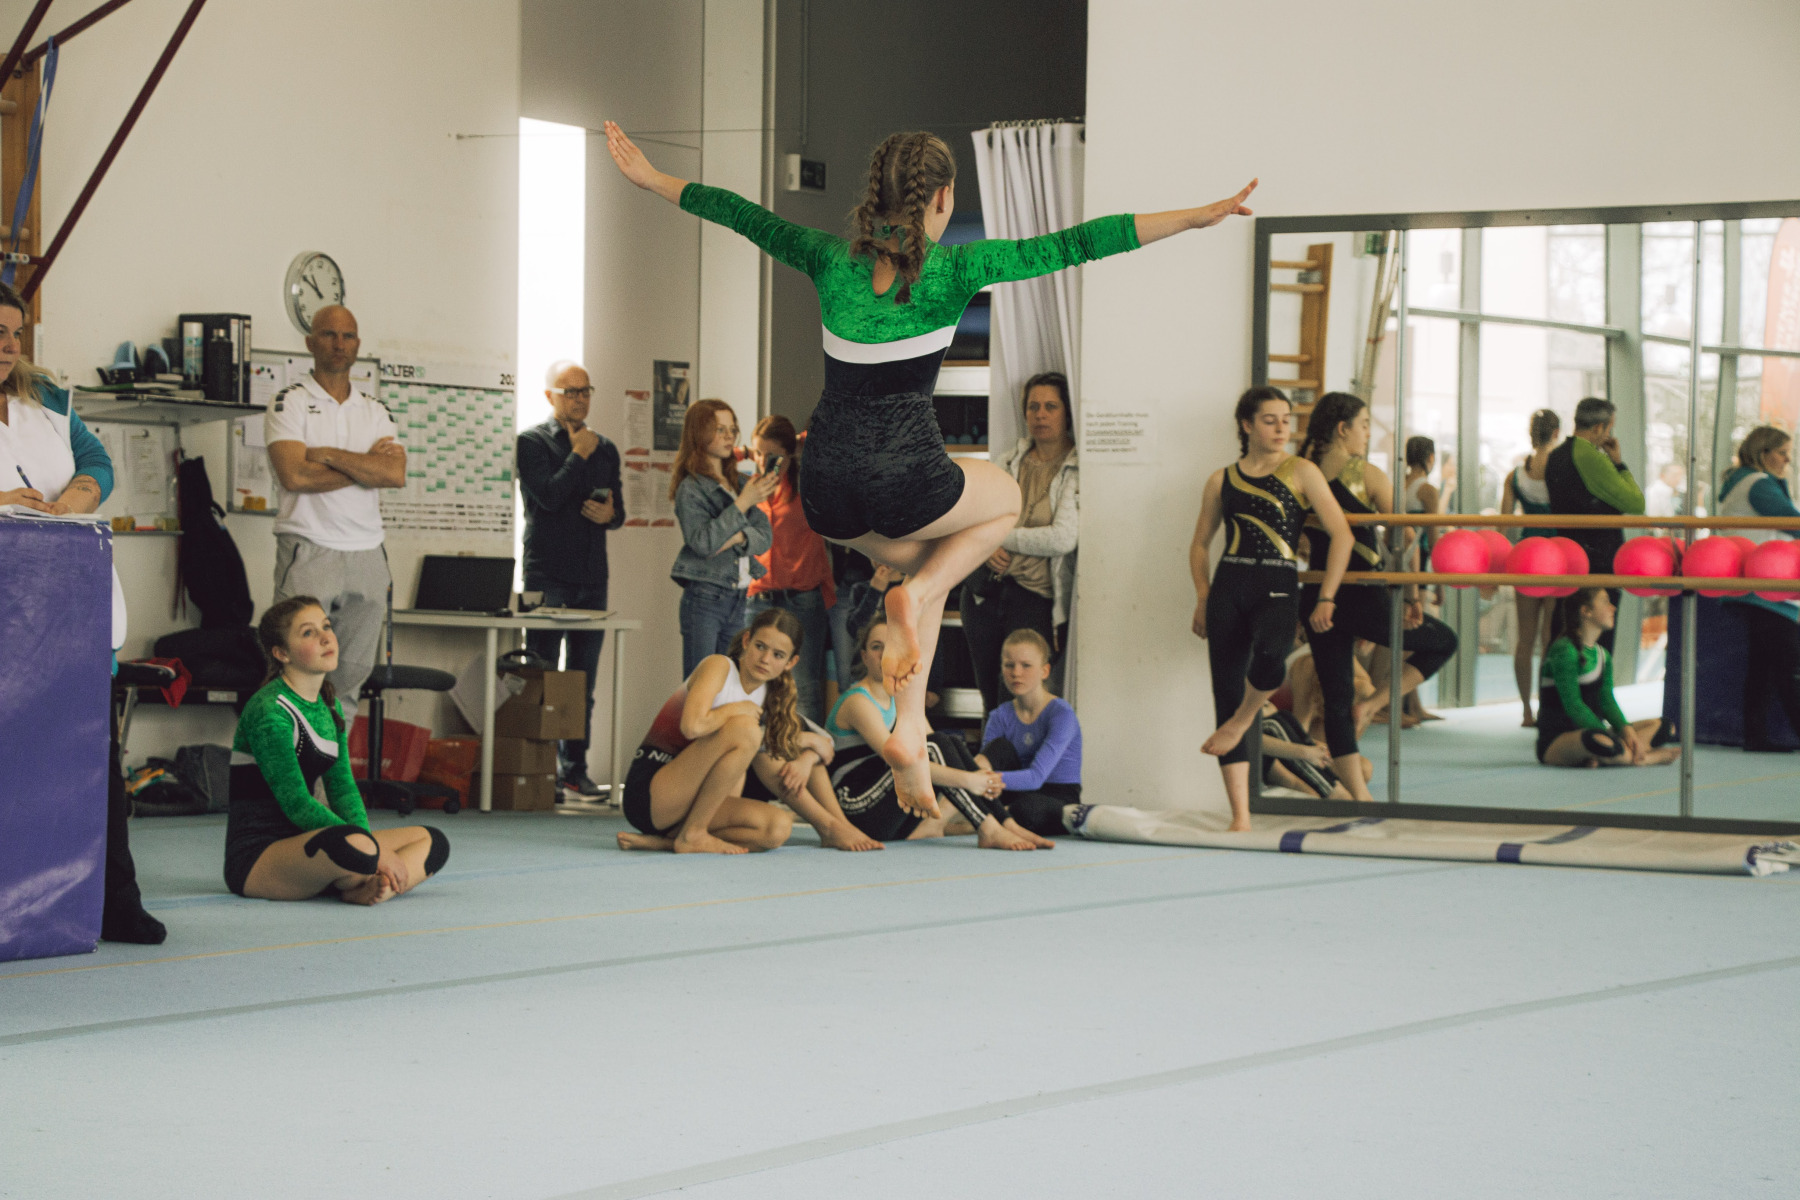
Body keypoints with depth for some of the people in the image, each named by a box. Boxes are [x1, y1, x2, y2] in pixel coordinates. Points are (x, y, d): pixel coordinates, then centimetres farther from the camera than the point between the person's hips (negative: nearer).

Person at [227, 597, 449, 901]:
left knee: (433, 842, -1)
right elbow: (296, 804, -20)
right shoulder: (268, 712, -14)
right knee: (352, 843, -39)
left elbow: (342, 789, 11)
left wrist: (371, 846, -9)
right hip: (256, 856, -9)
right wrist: (374, 851, -22)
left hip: (303, 845, 9)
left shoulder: (329, 707, 14)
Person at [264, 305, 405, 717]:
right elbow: (294, 475, -14)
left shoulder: (376, 411, 14)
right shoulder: (290, 402, 1)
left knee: (353, 672, 5)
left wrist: (329, 456, -10)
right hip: (308, 550, -5)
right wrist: (366, 464, -7)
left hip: (367, 555, 5)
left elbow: (396, 474, -3)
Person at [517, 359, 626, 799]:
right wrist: (579, 455, -7)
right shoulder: (532, 442, -1)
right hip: (548, 576, -5)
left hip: (592, 579, 5)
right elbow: (549, 496, -15)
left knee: (583, 685, 6)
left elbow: (618, 509, 20)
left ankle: (574, 770, 10)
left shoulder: (604, 448, 17)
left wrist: (610, 514, -3)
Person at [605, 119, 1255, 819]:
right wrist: (1197, 217, -7)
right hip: (905, 484, -4)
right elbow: (1073, 244, -8)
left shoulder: (834, 259, 5)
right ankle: (915, 596, 3)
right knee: (1006, 500, 29)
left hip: (825, 493, 5)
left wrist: (649, 179, 32)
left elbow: (745, 216, 18)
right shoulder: (953, 268, -6)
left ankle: (908, 730, 19)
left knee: (927, 560, 32)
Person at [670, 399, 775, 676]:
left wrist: (738, 538, -14)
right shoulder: (691, 489, -5)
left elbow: (765, 537, 8)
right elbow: (702, 542, -18)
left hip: (737, 599, 7)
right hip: (704, 599, -7)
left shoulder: (739, 485, 14)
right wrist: (743, 503, -20)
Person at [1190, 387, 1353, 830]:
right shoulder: (1221, 481, 11)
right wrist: (1203, 599, 8)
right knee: (1226, 692, -1)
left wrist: (1326, 599, -5)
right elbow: (1200, 544, 20)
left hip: (1278, 589, -3)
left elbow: (1341, 535, -1)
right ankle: (1240, 815, 3)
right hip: (1228, 589, 3)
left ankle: (1241, 721, -1)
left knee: (1269, 658, -35)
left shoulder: (1301, 472, 3)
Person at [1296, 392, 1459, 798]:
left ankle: (1359, 794, 10)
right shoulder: (1367, 474, -8)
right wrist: (1411, 596, -4)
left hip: (1317, 597, 5)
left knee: (1336, 699, 11)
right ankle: (1372, 705, 5)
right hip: (1363, 597, -5)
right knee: (1443, 640, 17)